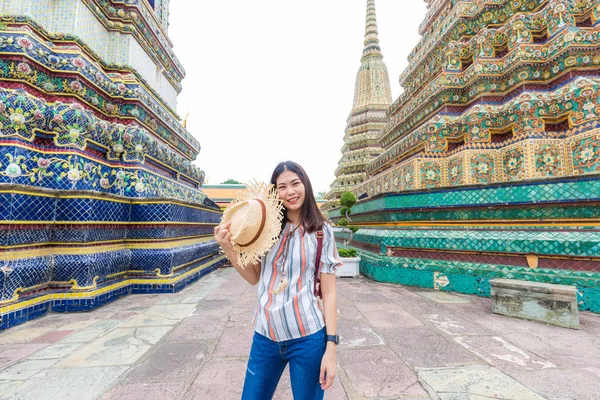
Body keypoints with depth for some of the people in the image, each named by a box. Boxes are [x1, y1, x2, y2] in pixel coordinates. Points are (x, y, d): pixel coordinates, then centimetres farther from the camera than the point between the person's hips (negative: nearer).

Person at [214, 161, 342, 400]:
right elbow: (254, 278, 7)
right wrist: (229, 249, -7)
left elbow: (329, 292, -5)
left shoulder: (321, 231, -7)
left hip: (307, 337, -3)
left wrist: (331, 347, -7)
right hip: (265, 335, 3)